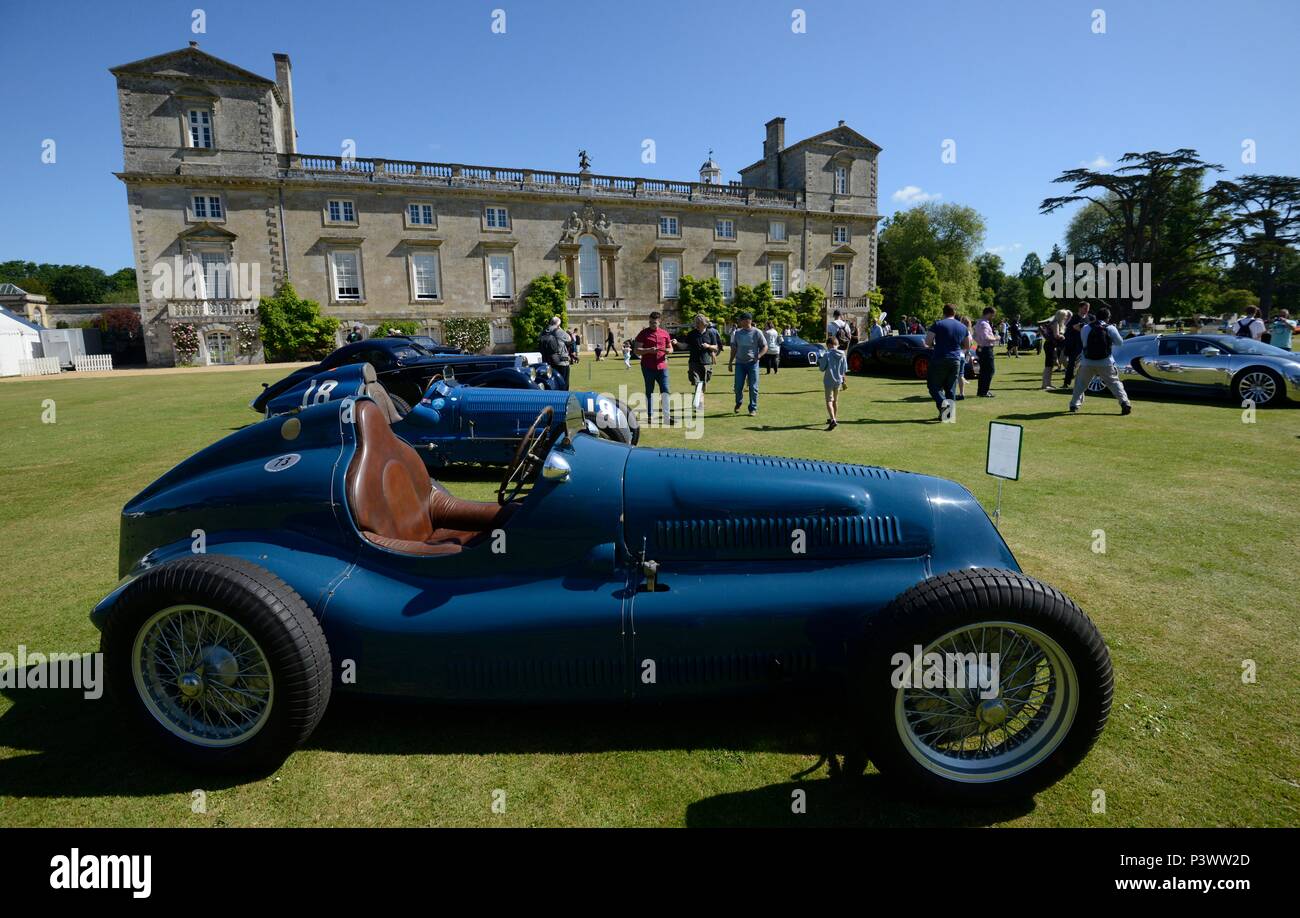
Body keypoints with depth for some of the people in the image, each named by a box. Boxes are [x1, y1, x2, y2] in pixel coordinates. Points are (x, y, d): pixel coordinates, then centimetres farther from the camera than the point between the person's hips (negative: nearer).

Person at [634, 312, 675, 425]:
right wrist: (649, 350, -19)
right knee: (649, 392, 6)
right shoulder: (644, 333, 1)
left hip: (662, 366, 2)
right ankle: (650, 416, 14)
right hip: (648, 367, -2)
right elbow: (637, 351, -3)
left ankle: (667, 417, -1)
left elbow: (670, 349, 18)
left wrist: (668, 351, -6)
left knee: (665, 391, -4)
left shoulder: (664, 334, 10)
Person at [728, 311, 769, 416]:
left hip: (752, 363, -3)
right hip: (739, 363, 3)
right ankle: (738, 404, 27)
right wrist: (730, 362, 13)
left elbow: (765, 347, 0)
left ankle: (753, 409, 9)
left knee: (753, 387, 0)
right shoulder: (738, 333, 9)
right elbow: (734, 348, 16)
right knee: (738, 386, 1)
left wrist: (758, 356, -16)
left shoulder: (757, 333, -4)